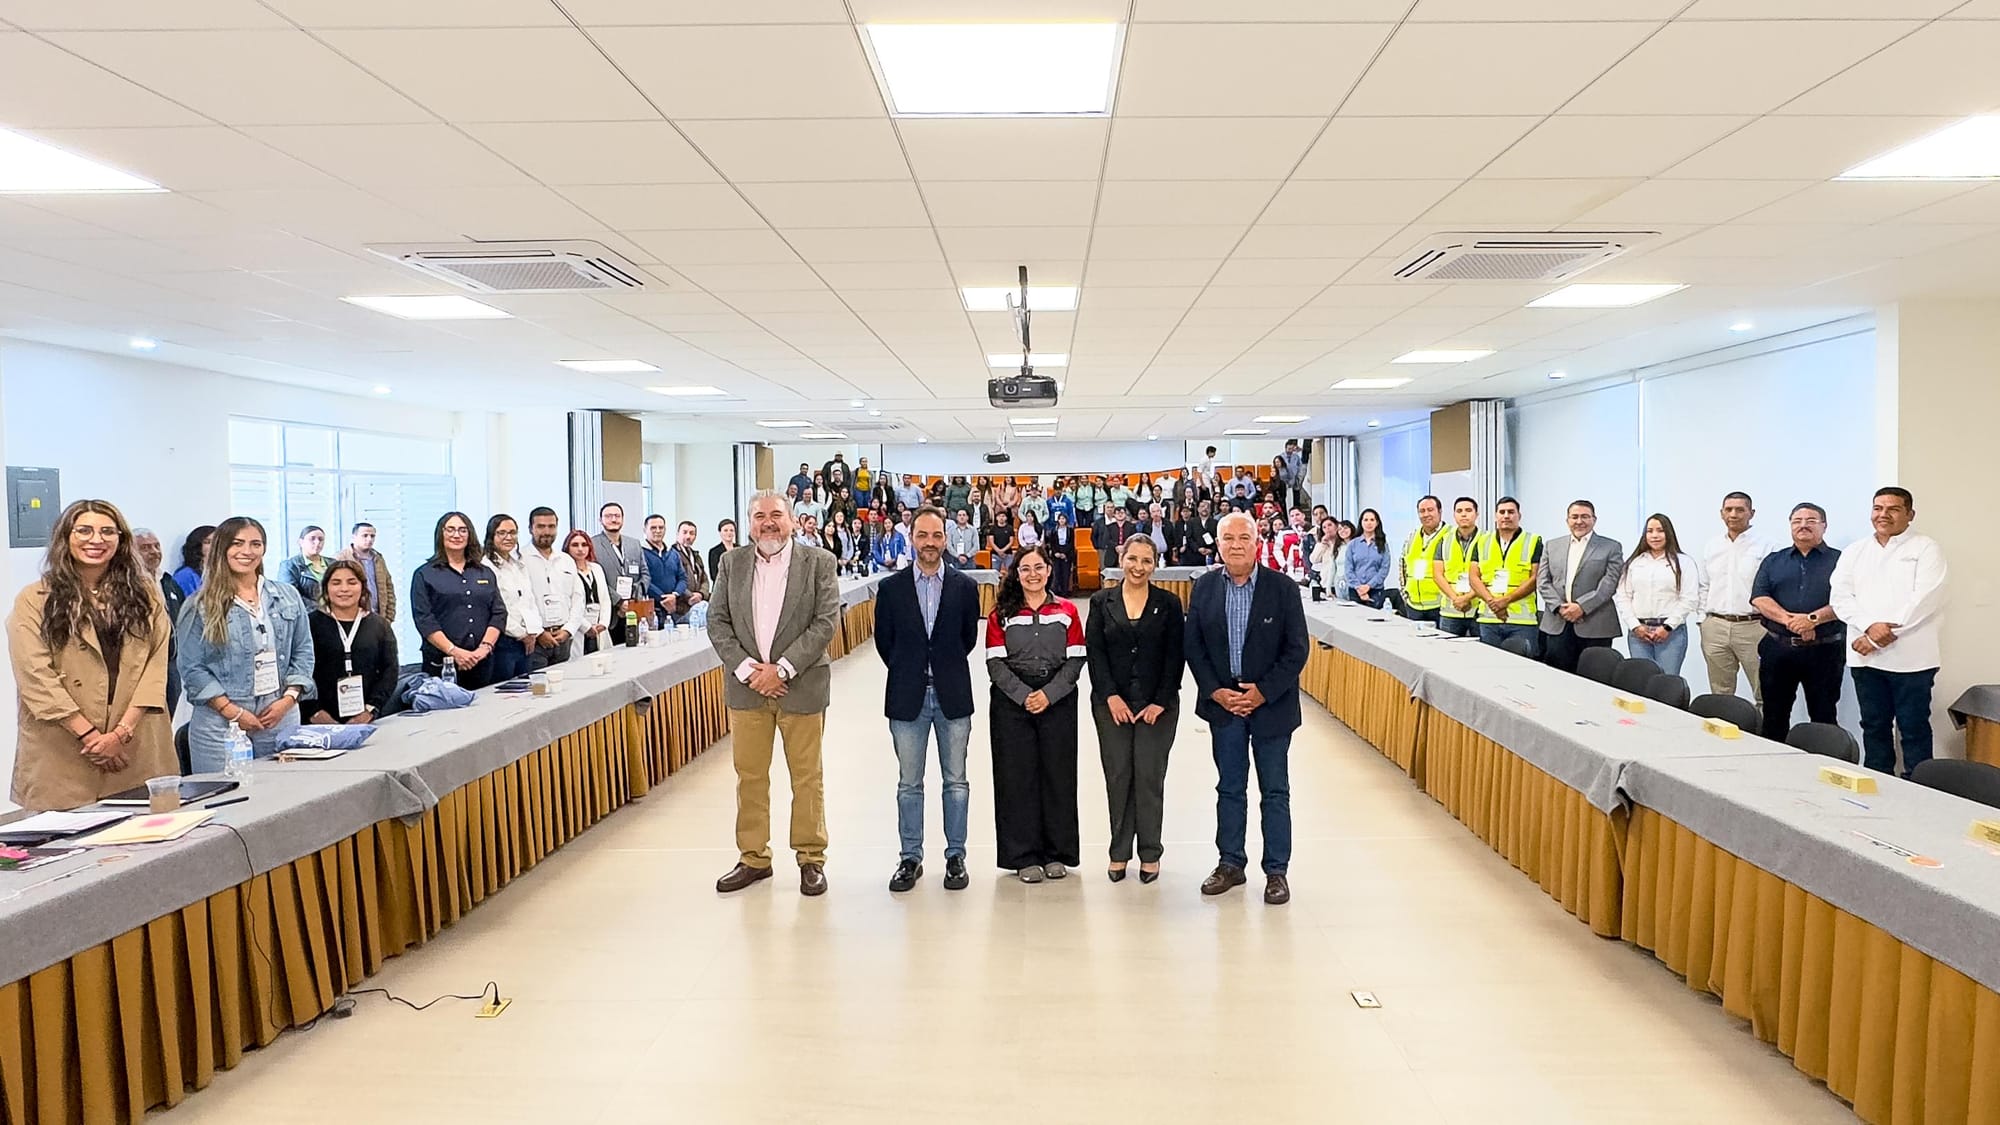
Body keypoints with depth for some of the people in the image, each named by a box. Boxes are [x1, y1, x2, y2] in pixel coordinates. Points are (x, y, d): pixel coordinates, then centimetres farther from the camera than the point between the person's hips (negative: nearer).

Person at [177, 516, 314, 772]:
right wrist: (233, 711, -11)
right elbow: (192, 669, -3)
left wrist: (288, 699, -3)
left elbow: (303, 653, 11)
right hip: (220, 725, -3)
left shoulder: (288, 598, 10)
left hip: (281, 719, 3)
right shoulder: (201, 607, 0)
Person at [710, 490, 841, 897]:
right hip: (746, 687, 3)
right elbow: (717, 621, 3)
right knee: (749, 777, 9)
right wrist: (746, 668, -10)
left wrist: (781, 668, -14)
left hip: (801, 685, -2)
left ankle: (811, 859, 19)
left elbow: (826, 622, -9)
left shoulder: (819, 562, -3)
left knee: (807, 778, 6)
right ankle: (753, 859, 22)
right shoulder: (732, 562, 6)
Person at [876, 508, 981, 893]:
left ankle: (955, 857, 18)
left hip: (952, 695, 0)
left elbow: (969, 638, 8)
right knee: (909, 783, 7)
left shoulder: (965, 587, 0)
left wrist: (946, 670, 8)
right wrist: (908, 673, 7)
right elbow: (884, 641, 6)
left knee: (956, 781, 8)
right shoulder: (891, 587, 0)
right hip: (908, 697, 0)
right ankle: (910, 858, 18)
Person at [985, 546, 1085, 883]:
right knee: (1017, 775, 1)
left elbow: (1075, 660, 1)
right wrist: (1024, 695, -12)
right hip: (1012, 702, 0)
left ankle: (1057, 853, 17)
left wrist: (1048, 694, -11)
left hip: (1058, 701, 1)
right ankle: (1024, 856, 11)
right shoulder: (1002, 613, 4)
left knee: (1058, 773, 4)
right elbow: (995, 663, -1)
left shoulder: (1067, 610, 6)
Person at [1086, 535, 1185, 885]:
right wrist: (1110, 696, -9)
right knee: (1117, 776, 4)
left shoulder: (1169, 604, 2)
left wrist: (1161, 702, -8)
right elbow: (1094, 652, 1)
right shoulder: (1101, 602, 5)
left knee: (1150, 777, 0)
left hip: (1157, 705, -1)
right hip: (1112, 703, 1)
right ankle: (1120, 853, 15)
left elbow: (1176, 656, -1)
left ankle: (1150, 854, 12)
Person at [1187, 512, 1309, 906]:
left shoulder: (1282, 589, -6)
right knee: (1229, 788, 12)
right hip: (1222, 703, 2)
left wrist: (1263, 692, -13)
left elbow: (1297, 649, -7)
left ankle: (1277, 870, 16)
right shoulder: (1204, 587, 1)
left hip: (1271, 705, -2)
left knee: (1275, 791, 6)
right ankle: (1230, 863, 24)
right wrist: (1216, 692, -8)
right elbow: (1194, 646, 2)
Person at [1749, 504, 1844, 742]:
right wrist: (1788, 619, -16)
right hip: (1777, 649, 2)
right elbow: (1759, 598, 0)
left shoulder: (1839, 561, 5)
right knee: (1774, 717, 8)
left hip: (1823, 650, -2)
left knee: (1824, 717, 4)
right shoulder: (1773, 561, 13)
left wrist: (1813, 619, -22)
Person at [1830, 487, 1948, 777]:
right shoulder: (1854, 552, 13)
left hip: (1910, 657, -4)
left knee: (1914, 728, 0)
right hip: (1865, 656, 4)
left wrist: (1882, 634, -15)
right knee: (1874, 726, 11)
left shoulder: (1926, 549, 0)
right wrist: (1870, 626, -14)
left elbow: (1925, 599, -11)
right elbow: (1841, 597, 4)